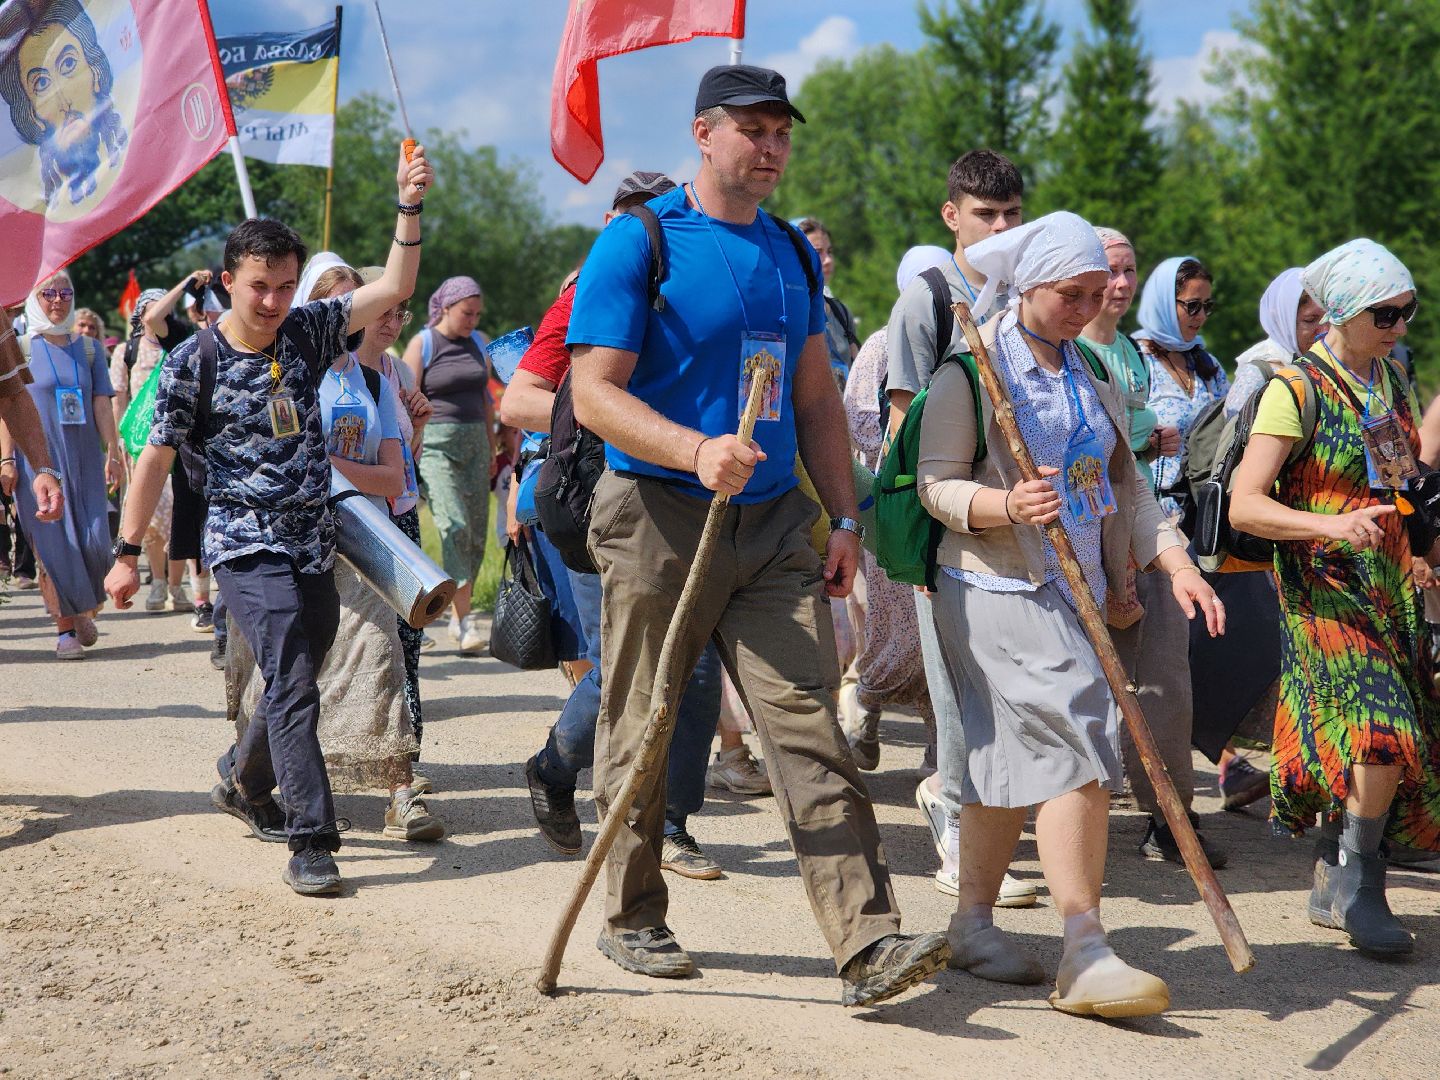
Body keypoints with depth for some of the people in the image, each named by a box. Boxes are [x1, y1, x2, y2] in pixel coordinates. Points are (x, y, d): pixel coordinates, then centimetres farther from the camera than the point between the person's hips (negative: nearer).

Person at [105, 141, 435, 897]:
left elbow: (392, 290, -4)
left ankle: (245, 785, 42)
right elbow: (156, 458, -3)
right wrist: (126, 552, -3)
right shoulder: (195, 362, -7)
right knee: (292, 685, -16)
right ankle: (310, 841, -16)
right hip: (246, 549, -5)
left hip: (315, 546, 5)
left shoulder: (307, 332, 3)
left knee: (293, 683, 16)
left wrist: (409, 206, -16)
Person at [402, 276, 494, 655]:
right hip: (434, 442, -6)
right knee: (454, 525, -19)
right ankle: (465, 619, -21)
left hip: (474, 441, 6)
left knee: (476, 533, 3)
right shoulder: (422, 344, -2)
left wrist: (491, 447, 20)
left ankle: (458, 615, 15)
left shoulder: (478, 343, 15)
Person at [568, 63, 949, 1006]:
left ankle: (868, 941, -11)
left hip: (774, 524, 5)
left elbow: (816, 397, 19)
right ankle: (633, 921, 24)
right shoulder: (639, 242, -5)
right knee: (642, 737, 7)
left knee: (811, 731, -5)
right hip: (660, 521, -4)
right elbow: (596, 394, -12)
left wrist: (844, 518, 11)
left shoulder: (790, 254, 14)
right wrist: (695, 452, -26)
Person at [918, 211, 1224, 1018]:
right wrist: (1007, 506, -28)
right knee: (1080, 742, -18)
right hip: (999, 587, -7)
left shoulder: (1094, 376, 17)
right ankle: (1086, 954, -21)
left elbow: (1127, 488, 18)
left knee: (1021, 755, 10)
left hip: (1078, 590, 7)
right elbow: (937, 484, -9)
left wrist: (1177, 564, 3)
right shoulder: (972, 370, -5)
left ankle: (973, 923, 22)